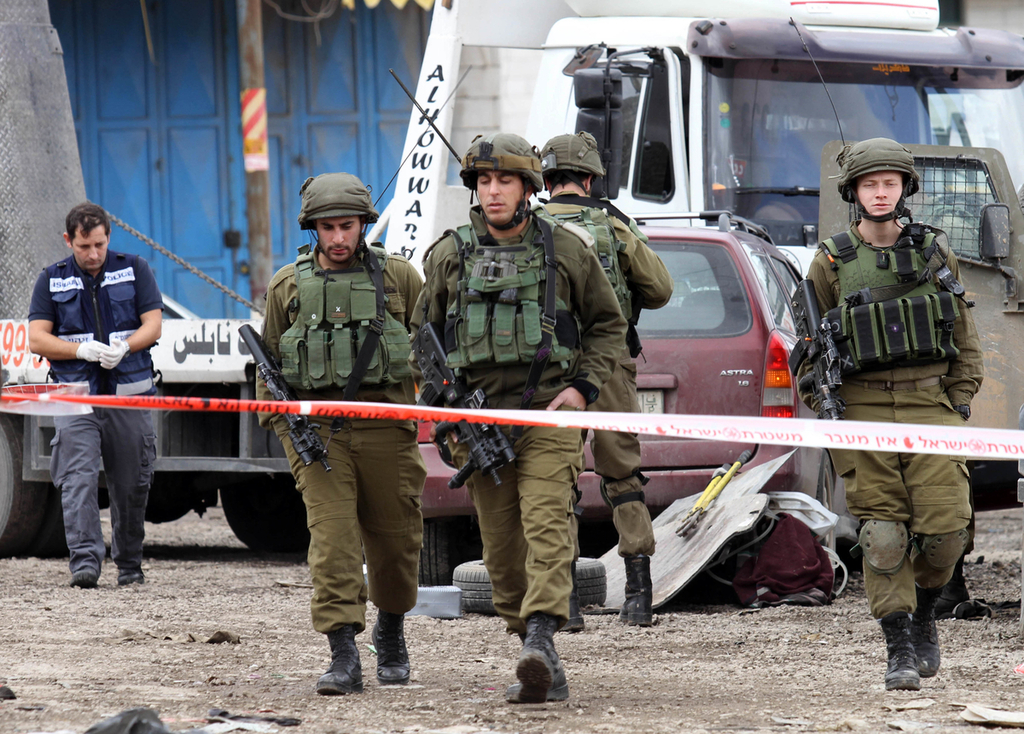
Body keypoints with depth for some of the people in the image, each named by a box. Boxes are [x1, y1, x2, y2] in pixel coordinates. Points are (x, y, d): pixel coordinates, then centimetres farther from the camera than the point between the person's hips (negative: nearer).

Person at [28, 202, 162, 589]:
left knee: (132, 484, 5)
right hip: (75, 395, -1)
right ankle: (85, 561, -22)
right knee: (78, 477, -16)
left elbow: (152, 325, 4)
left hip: (130, 394, 1)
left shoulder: (134, 269, 9)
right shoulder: (51, 280, 9)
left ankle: (129, 564, 20)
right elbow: (37, 339, 3)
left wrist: (125, 346, -17)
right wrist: (82, 350, -13)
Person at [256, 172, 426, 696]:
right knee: (331, 535, -12)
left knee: (394, 536, 7)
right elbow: (269, 362, 17)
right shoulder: (287, 286, 11)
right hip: (316, 430, 0)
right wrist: (281, 421, 4)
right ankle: (343, 657, -15)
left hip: (385, 425, 0)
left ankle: (391, 632, 33)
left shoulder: (399, 278, 8)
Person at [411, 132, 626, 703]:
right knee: (502, 547, 3)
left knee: (546, 524, -19)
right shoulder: (450, 255, 9)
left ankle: (541, 638, -31)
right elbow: (423, 335, 18)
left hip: (549, 412, -3)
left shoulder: (567, 248, 4)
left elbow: (608, 324, 13)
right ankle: (546, 670, 11)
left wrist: (584, 387, -1)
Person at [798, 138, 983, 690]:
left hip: (930, 403, 1)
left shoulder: (934, 252, 8)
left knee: (945, 524, -7)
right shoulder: (831, 262, 4)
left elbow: (964, 333, 14)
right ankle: (900, 649, 0)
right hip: (865, 410, -1)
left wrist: (961, 400, 8)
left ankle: (925, 613, 20)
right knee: (882, 532, -5)